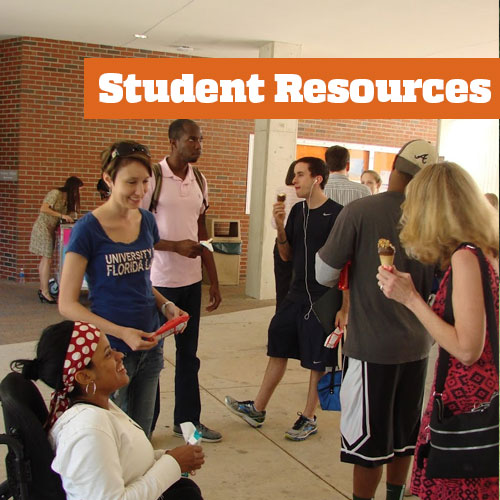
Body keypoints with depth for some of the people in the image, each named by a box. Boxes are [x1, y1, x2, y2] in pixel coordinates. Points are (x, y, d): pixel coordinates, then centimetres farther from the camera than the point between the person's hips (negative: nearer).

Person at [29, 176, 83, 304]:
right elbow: (43, 209, -21)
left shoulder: (67, 198, 12)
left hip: (50, 229, 9)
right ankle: (45, 293, -7)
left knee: (45, 259, 11)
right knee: (47, 260, -9)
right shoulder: (56, 193, -14)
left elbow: (69, 213, 11)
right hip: (43, 227, -9)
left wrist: (69, 217, -9)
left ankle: (42, 289, 16)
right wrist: (62, 215, -22)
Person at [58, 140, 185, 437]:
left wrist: (166, 305, -2)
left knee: (141, 435, 17)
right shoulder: (88, 229, -13)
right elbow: (67, 304, -12)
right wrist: (121, 333, -21)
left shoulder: (147, 221, 4)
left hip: (150, 347, 5)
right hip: (110, 350, -5)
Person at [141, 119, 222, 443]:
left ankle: (187, 420, 28)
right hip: (158, 281, -6)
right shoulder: (153, 177, -10)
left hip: (192, 281, 6)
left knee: (188, 354, 14)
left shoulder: (199, 181, 9)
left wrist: (214, 281, 12)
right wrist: (176, 246, -21)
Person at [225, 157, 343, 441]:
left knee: (317, 361, 6)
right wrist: (280, 226, -7)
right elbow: (287, 255, 10)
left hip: (323, 298, -7)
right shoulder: (297, 210, 7)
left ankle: (309, 419, 23)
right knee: (278, 347, 14)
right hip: (297, 294, 7)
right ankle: (258, 410, 28)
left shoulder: (336, 213, -13)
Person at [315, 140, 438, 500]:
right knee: (404, 434, 20)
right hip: (417, 344, 5)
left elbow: (325, 275, -11)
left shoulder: (360, 211, -16)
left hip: (372, 345, -5)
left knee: (368, 437, 8)